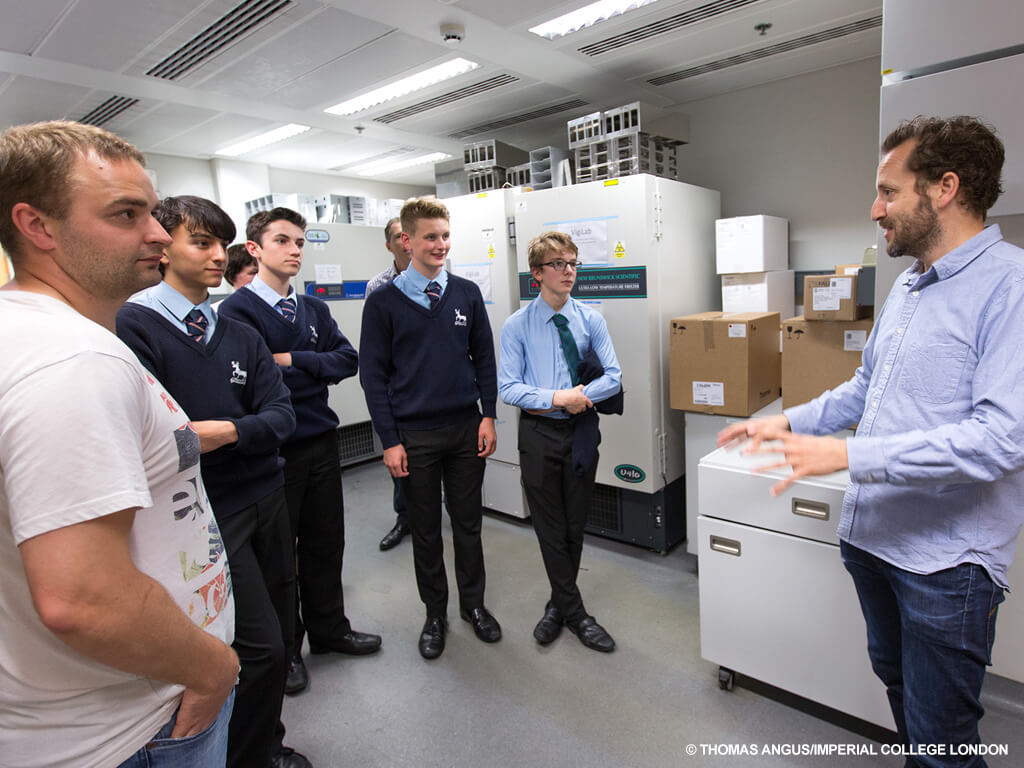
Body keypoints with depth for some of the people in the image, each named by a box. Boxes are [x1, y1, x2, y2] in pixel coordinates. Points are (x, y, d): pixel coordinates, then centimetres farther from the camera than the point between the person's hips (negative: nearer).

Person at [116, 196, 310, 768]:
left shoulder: (241, 335, 10)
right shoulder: (134, 326, -9)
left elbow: (282, 416, 2)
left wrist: (228, 431, -16)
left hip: (268, 497, 6)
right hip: (208, 513, -6)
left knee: (279, 634, 14)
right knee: (262, 649, -2)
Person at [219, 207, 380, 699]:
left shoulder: (314, 308, 10)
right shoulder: (238, 309, -10)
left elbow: (348, 359, -1)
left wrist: (295, 360, -13)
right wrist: (316, 372, -9)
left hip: (321, 441, 6)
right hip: (274, 450, -5)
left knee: (325, 542, 17)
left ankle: (329, 629, 37)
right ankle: (283, 649, 31)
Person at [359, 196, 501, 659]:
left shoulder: (467, 294, 4)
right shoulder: (384, 302, -4)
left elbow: (484, 358, 8)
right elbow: (374, 374, -4)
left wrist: (488, 416, 1)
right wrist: (389, 440, -8)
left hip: (466, 429, 2)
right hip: (414, 435, -2)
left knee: (468, 524, 14)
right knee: (425, 530, 12)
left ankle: (472, 603, 34)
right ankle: (435, 613, 31)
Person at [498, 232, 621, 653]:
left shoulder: (591, 319, -1)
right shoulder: (516, 325, -6)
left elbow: (613, 377, -3)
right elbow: (507, 387, -9)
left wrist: (577, 397, -17)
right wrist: (557, 398, -20)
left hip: (581, 431, 2)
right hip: (539, 433, -2)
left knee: (575, 525, 14)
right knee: (550, 528, 7)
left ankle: (558, 603, 36)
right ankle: (574, 613, 26)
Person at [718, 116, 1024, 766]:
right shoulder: (908, 286, 10)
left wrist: (849, 456, -28)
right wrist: (791, 422, 9)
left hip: (945, 559, -8)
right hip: (872, 535, 8)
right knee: (895, 678, 27)